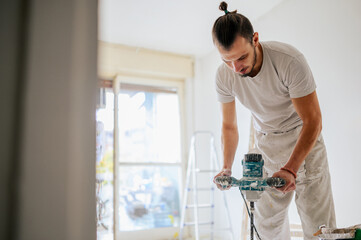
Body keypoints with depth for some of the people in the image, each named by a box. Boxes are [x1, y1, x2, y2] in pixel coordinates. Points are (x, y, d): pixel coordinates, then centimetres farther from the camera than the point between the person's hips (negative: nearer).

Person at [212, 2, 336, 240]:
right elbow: (229, 125, 0)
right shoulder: (224, 75, -15)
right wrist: (227, 168, -10)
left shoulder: (289, 60, -29)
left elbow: (312, 121, -23)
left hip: (304, 136, -3)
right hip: (266, 142, 4)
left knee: (317, 220, -8)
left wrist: (290, 168, -34)